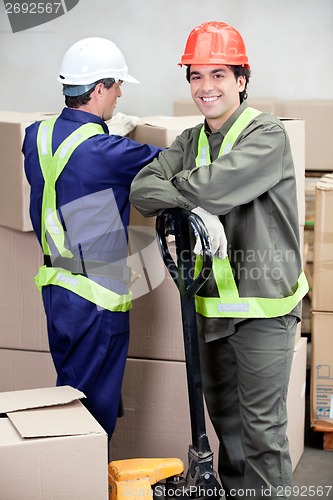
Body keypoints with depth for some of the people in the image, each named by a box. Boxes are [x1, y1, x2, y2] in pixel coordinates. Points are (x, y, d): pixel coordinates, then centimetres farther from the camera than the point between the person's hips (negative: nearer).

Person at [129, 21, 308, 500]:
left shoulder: (267, 134, -11)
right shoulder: (191, 141, 10)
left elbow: (214, 186, -27)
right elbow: (142, 188, -5)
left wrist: (171, 192, -8)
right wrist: (196, 210, -22)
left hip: (263, 303, -7)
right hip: (212, 303, 7)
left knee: (262, 424, -1)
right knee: (223, 415, 20)